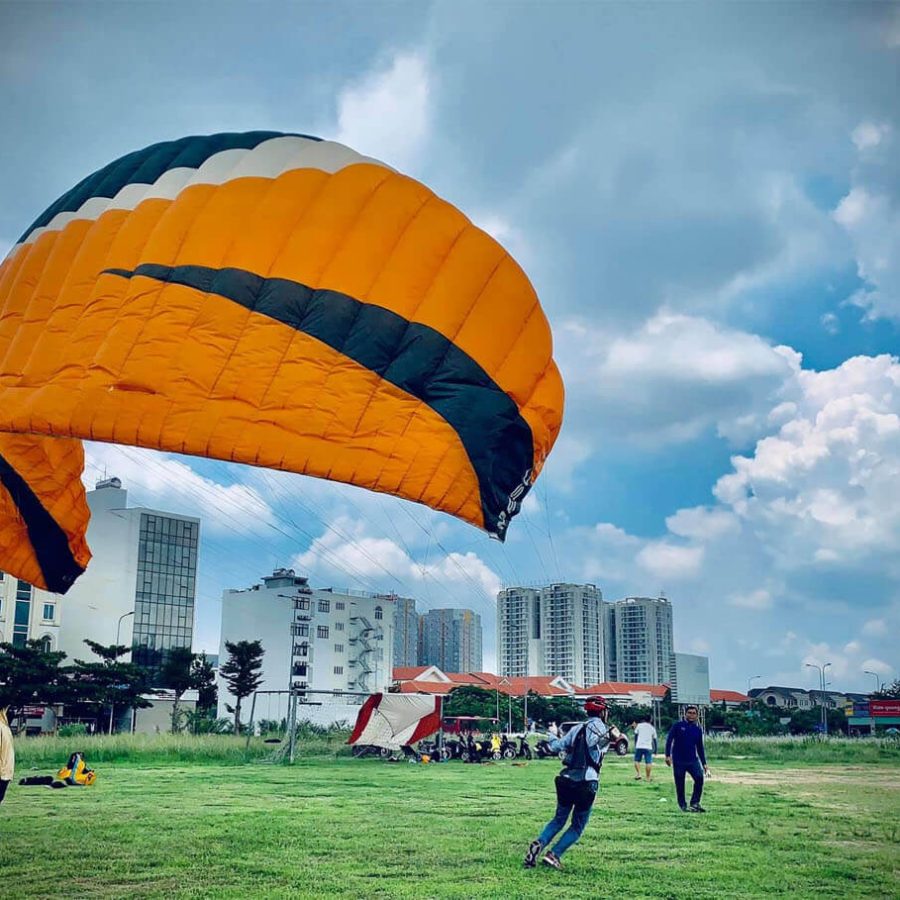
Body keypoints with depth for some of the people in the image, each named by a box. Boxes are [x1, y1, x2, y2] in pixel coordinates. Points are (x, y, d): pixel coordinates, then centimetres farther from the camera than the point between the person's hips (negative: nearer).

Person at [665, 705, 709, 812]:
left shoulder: (698, 729, 10)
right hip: (678, 760, -2)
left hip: (693, 760, 2)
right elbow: (669, 740, -2)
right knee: (680, 784, 1)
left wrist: (704, 763, 14)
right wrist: (667, 755, -11)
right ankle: (683, 806, 16)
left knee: (699, 778, -17)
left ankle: (695, 803, -9)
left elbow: (700, 748, 16)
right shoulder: (678, 726, 0)